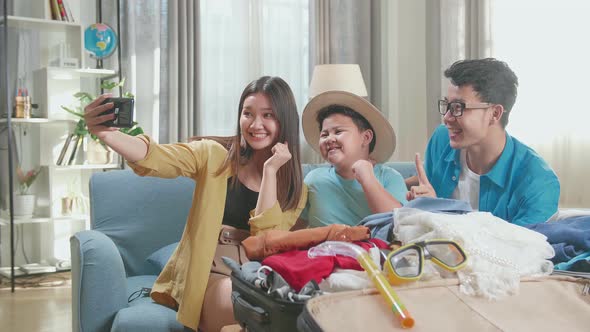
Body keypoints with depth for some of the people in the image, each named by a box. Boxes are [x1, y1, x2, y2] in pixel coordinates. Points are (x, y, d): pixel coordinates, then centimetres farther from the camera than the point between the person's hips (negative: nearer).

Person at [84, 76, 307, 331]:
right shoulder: (214, 155, 1)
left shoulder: (295, 188, 7)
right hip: (205, 276, -2)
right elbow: (156, 158, -16)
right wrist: (105, 134, -35)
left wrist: (270, 170, -10)